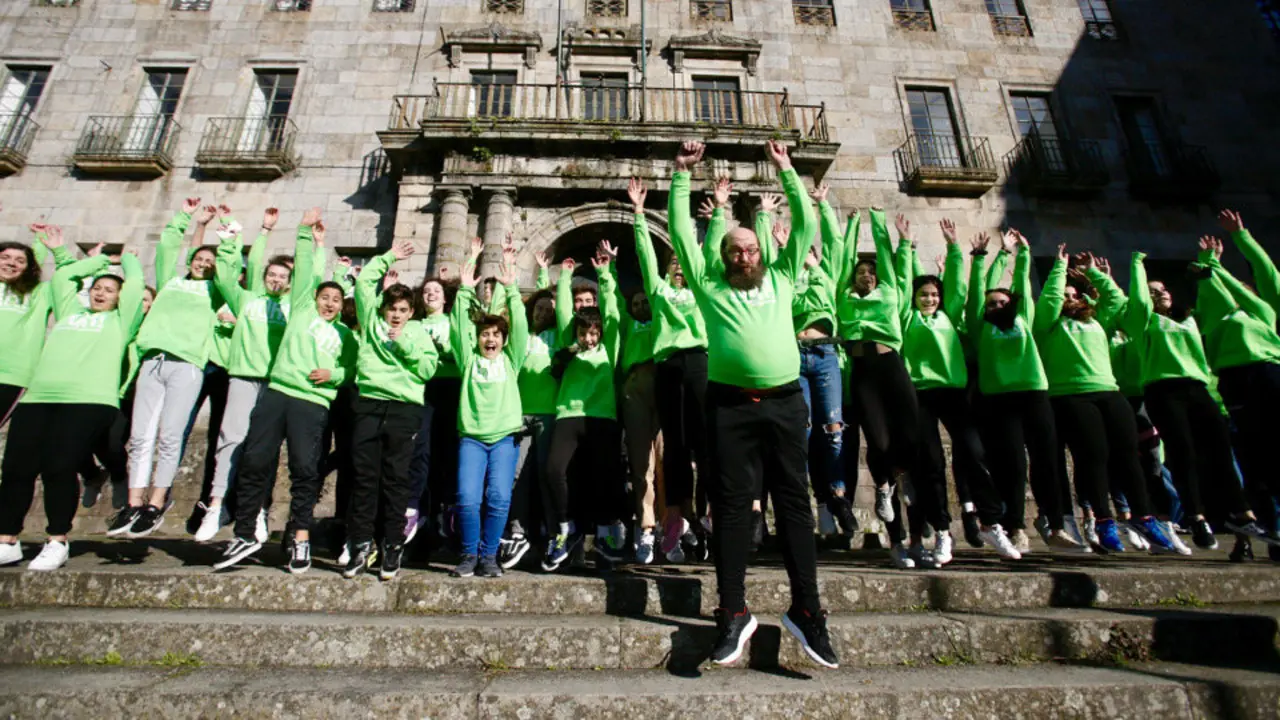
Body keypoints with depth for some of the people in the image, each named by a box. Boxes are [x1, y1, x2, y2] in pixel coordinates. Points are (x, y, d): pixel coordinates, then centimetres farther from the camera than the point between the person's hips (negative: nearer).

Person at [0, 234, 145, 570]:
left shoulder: (120, 320, 18)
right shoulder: (70, 311, 30)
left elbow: (135, 283, 14)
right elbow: (62, 276, 35)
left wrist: (127, 259, 34)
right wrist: (99, 259, 43)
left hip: (89, 400, -5)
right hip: (37, 397, 5)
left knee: (59, 468, -13)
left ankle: (57, 543, -3)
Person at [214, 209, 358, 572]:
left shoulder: (345, 335, 19)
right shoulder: (301, 310, 19)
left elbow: (351, 370, 12)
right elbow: (303, 270, 15)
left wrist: (333, 374, -7)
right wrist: (305, 232, 14)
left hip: (313, 402, -1)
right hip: (277, 392, 1)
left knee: (305, 468, -8)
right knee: (255, 461, -1)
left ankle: (301, 538, -1)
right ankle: (245, 535, 10)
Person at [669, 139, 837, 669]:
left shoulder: (781, 280, 19)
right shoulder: (709, 286, 14)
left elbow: (805, 226, 20)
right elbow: (681, 232, 14)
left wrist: (786, 172, 20)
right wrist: (682, 175, 15)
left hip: (784, 402, 2)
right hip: (730, 406, -1)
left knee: (794, 504, 4)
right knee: (731, 506, 1)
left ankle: (806, 611, 13)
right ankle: (734, 613, 10)